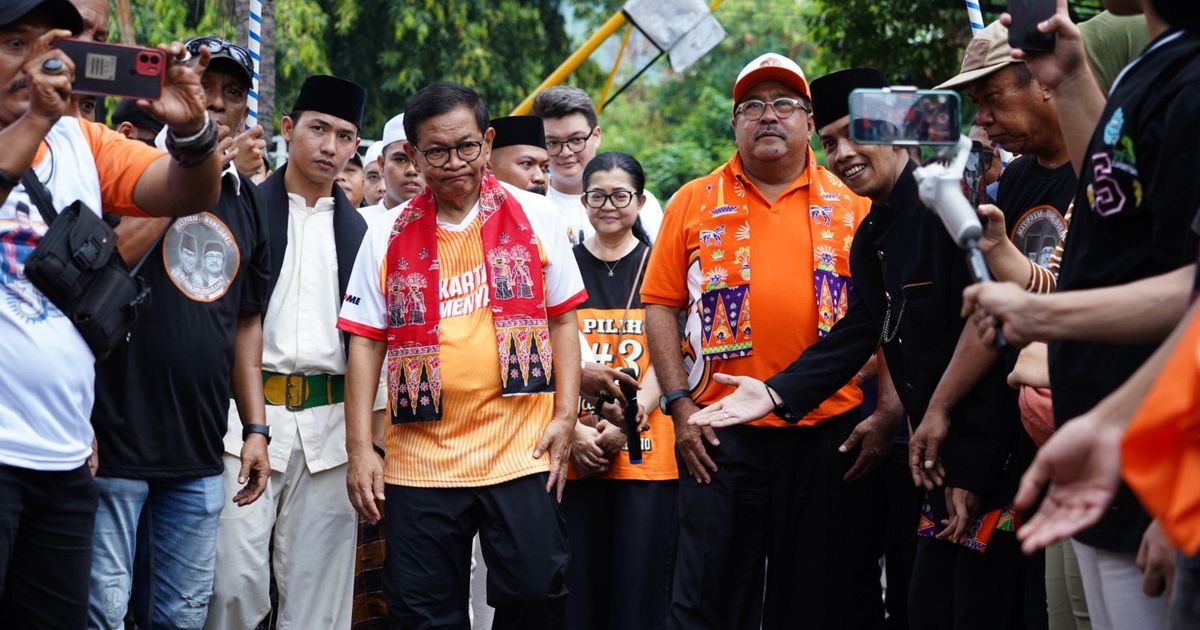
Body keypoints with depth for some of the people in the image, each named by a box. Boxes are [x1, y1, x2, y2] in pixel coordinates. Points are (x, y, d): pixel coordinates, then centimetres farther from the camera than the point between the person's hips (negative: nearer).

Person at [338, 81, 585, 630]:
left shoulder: (534, 217, 4)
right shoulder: (388, 235, 5)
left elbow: (563, 319, 7)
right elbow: (366, 342, 5)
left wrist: (565, 416, -2)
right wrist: (359, 449, -1)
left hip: (521, 454, -1)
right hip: (419, 460, 1)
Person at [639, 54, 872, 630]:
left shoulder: (852, 206, 8)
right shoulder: (694, 203, 7)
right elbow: (661, 306, 5)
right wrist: (679, 404, -4)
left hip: (828, 430, 1)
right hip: (721, 432, -1)